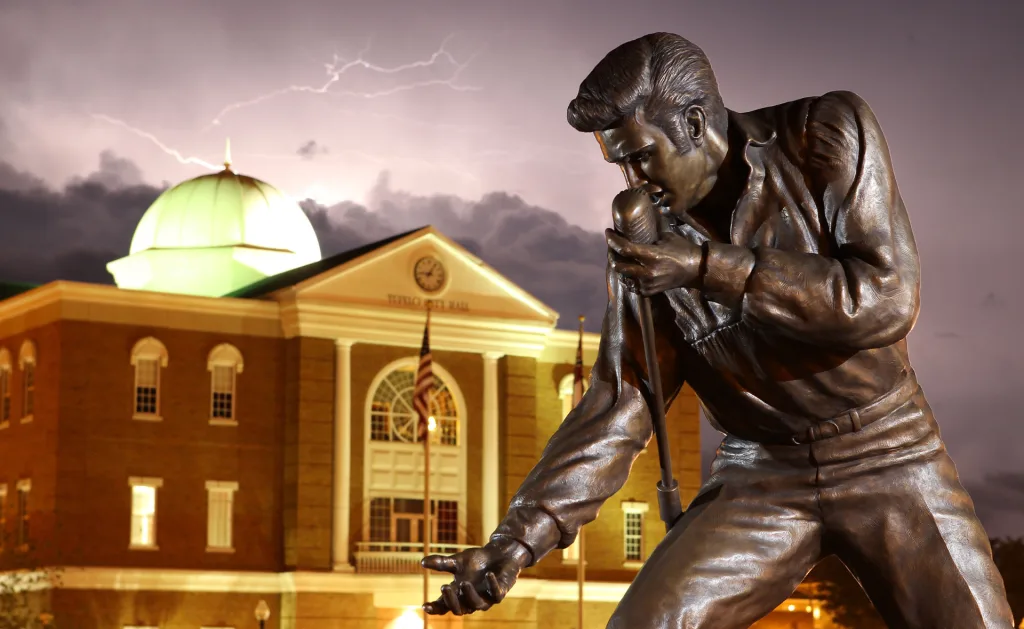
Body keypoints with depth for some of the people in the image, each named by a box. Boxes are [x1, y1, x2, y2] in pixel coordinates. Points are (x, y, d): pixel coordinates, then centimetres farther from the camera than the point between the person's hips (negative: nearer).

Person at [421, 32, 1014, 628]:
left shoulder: (828, 135, -11)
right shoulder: (648, 246, -3)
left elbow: (888, 297, -22)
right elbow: (616, 408, -4)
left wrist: (708, 267, -26)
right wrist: (519, 536, -16)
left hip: (885, 451, -2)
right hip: (758, 475, 2)